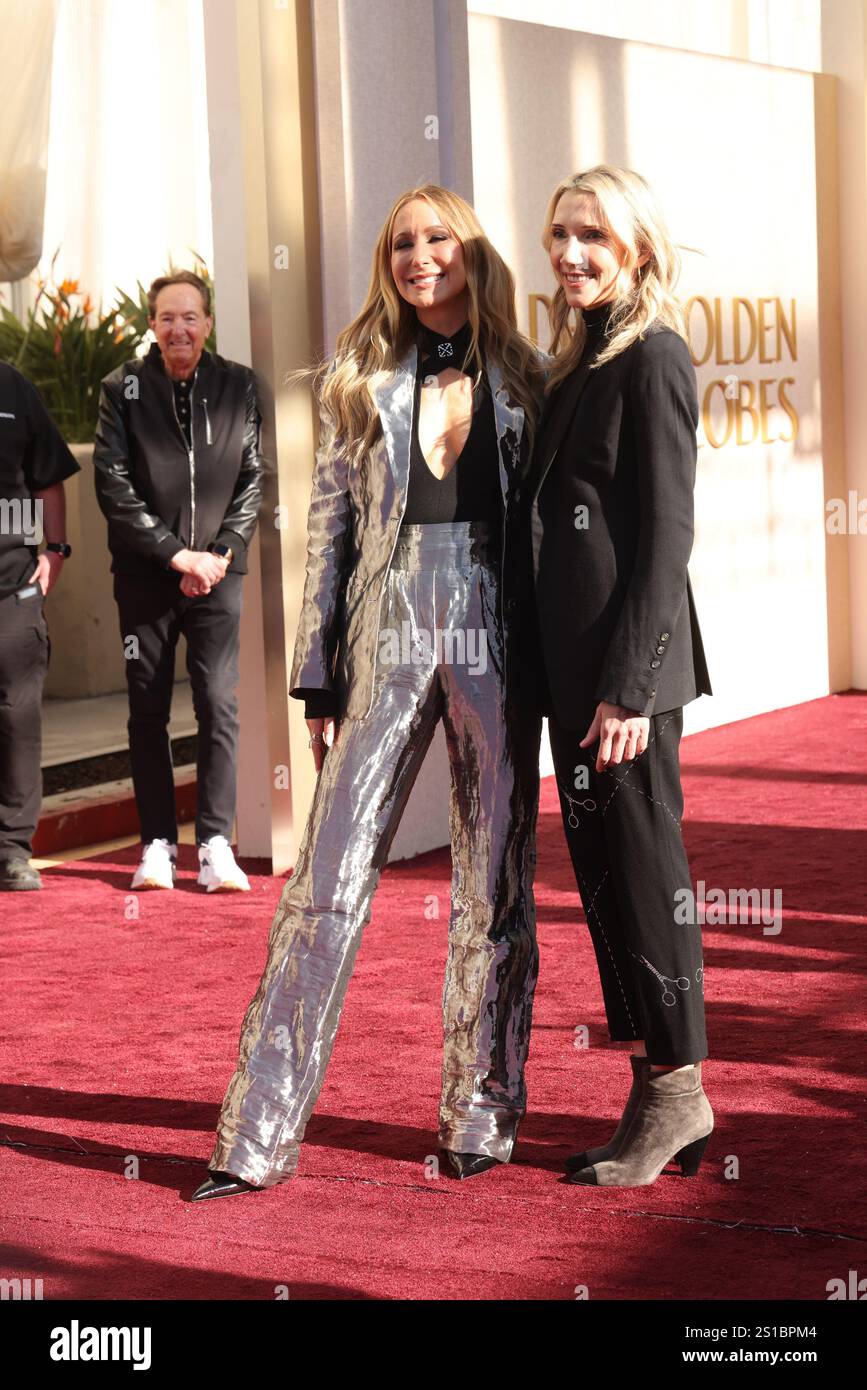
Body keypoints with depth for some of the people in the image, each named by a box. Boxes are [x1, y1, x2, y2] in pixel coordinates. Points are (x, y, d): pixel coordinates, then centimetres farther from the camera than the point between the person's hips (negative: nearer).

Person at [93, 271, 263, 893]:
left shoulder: (239, 386, 6)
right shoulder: (124, 388, 1)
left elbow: (253, 478, 7)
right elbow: (113, 483, -4)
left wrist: (221, 553, -5)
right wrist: (176, 553, -9)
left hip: (217, 569, 0)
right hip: (146, 572, 0)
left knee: (220, 702, -8)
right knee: (148, 710, 2)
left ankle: (217, 845, -6)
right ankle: (157, 845, 9)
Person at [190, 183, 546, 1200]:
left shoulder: (519, 378, 9)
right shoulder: (361, 382, 8)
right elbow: (329, 531, 7)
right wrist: (318, 678, 2)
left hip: (497, 647, 1)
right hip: (388, 647, 0)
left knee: (495, 887, 5)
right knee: (327, 882, -4)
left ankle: (483, 1116, 16)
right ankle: (261, 1134, 0)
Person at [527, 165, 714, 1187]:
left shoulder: (651, 357, -10)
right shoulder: (578, 362, 16)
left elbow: (665, 535, -15)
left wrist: (629, 684, -19)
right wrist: (575, 677, 13)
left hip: (628, 659, -9)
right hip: (576, 660, 9)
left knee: (639, 867, -3)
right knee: (604, 871, 11)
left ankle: (677, 1091, 7)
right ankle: (656, 1093, 18)